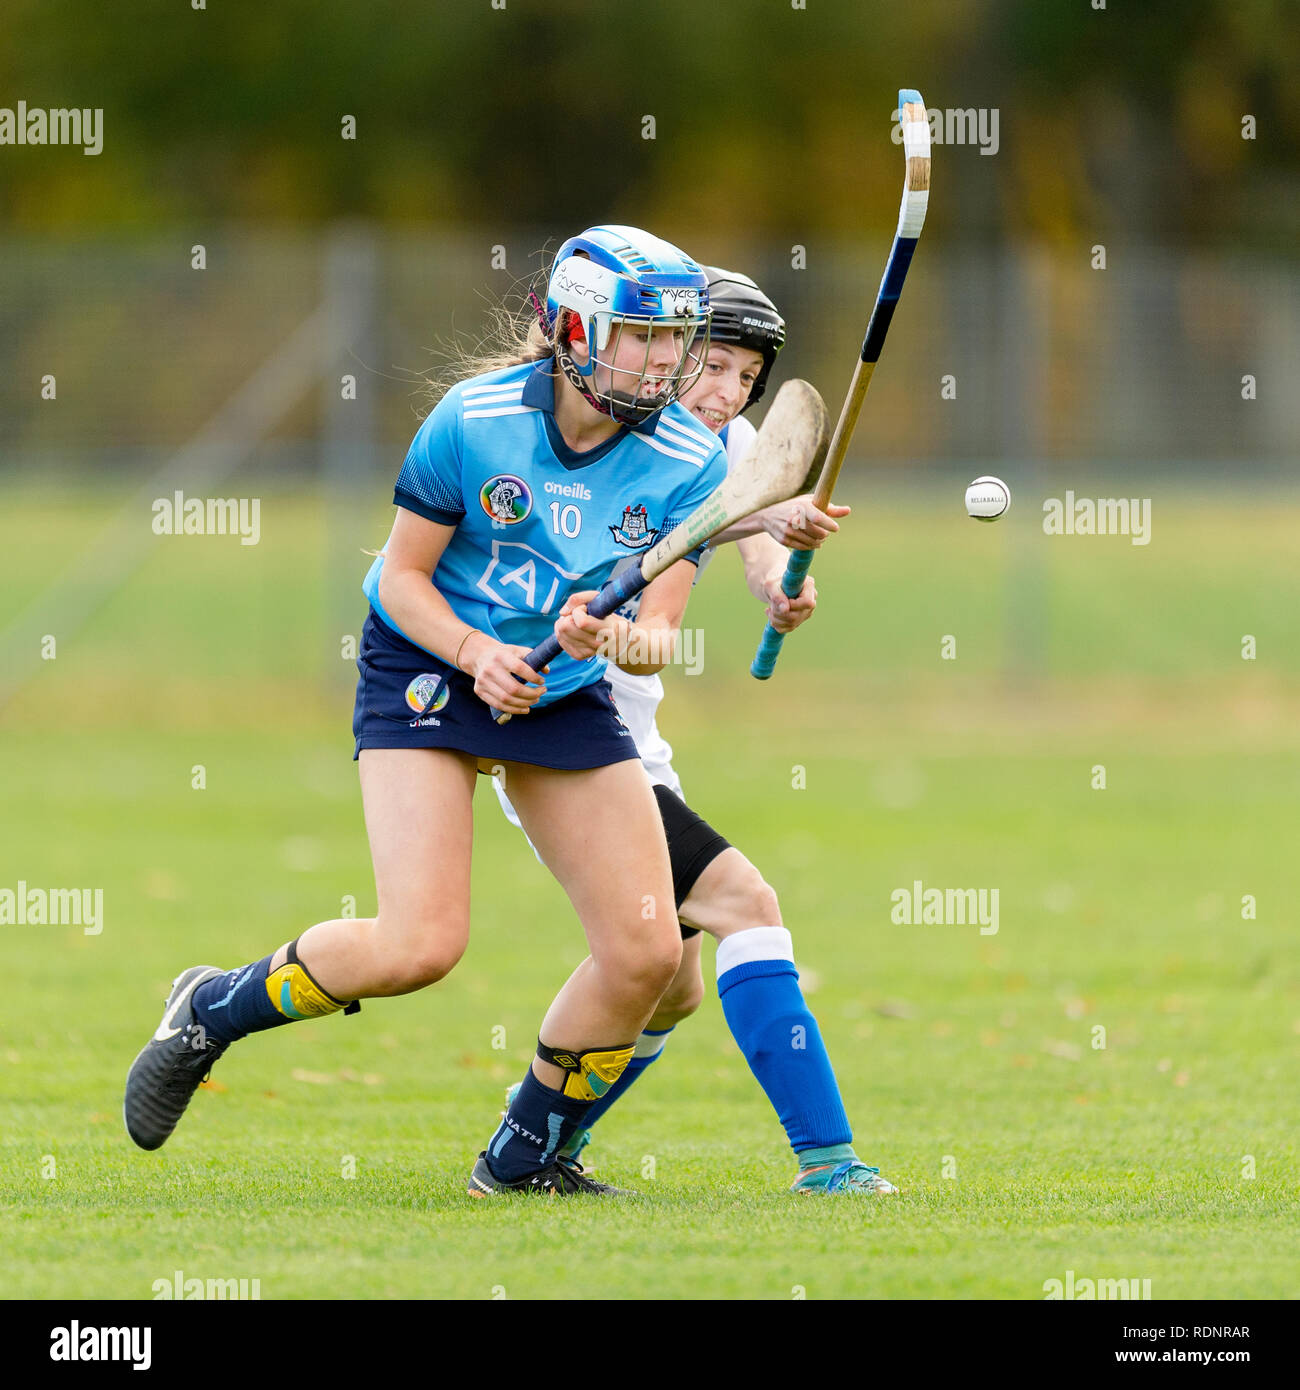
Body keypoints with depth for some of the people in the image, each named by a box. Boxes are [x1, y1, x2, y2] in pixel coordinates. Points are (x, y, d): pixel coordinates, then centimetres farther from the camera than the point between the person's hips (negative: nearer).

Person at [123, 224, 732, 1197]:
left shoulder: (689, 461, -11)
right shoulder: (475, 419, -19)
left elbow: (656, 631, -12)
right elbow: (403, 575, -10)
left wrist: (610, 635, -34)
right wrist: (476, 653, -27)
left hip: (568, 697, 4)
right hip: (425, 671, -4)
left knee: (647, 952, -6)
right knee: (421, 944, -20)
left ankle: (522, 1160, 16)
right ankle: (213, 1010, 7)